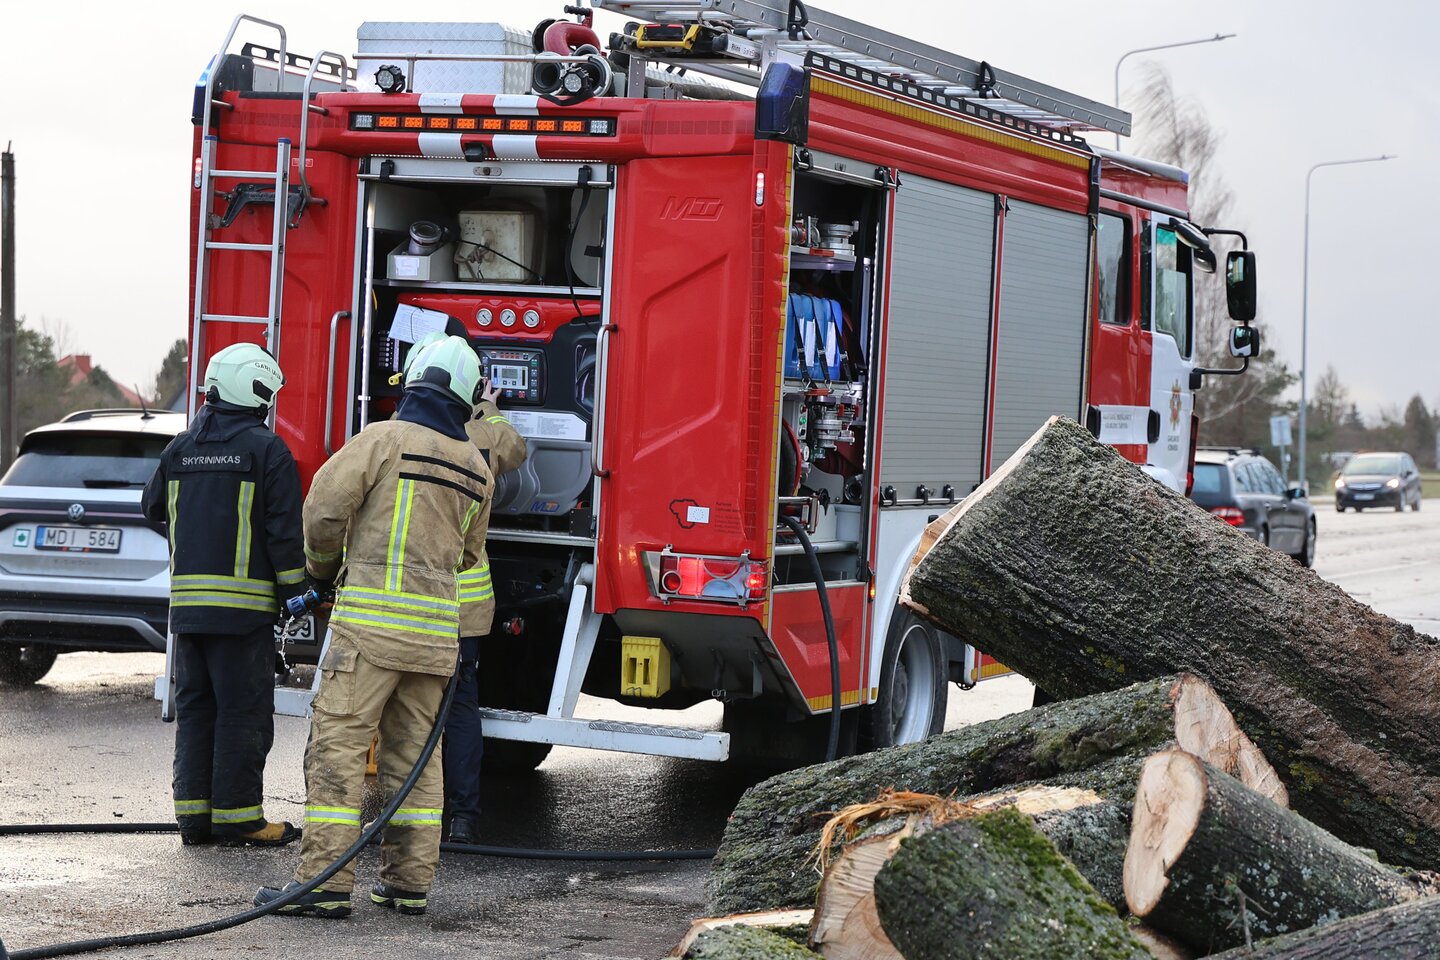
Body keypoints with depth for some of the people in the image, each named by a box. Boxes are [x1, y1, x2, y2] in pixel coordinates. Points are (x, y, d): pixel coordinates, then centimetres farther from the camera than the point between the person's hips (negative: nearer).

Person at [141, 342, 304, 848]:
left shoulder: (182, 447, 11)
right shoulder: (267, 450, -7)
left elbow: (153, 505, 26)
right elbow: (285, 531, -10)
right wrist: (294, 593, -2)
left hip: (187, 598, 6)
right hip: (243, 604, -6)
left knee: (195, 706, 12)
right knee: (243, 710, -2)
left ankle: (194, 811, 12)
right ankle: (237, 815, -2)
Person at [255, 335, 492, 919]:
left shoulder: (387, 438, -5)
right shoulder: (477, 469, 13)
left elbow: (325, 505, -8)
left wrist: (322, 566, 10)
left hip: (372, 618, -6)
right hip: (437, 625, 6)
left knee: (338, 747, -5)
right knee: (413, 753, 12)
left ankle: (324, 882, -9)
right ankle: (409, 881, 13)